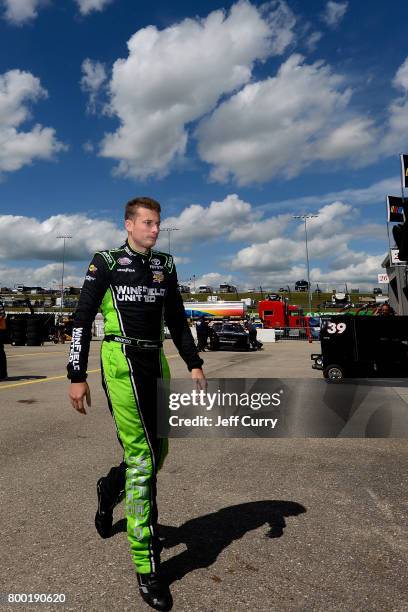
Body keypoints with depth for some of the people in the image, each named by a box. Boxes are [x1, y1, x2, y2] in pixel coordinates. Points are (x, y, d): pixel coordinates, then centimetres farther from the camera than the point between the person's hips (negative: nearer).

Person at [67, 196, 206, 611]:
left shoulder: (165, 266, 14)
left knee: (157, 451, 12)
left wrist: (194, 364, 7)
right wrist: (77, 377, -5)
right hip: (122, 362, -6)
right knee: (141, 458, -8)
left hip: (156, 363, 6)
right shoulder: (106, 263, 0)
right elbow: (82, 320, -1)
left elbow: (177, 320, 16)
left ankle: (110, 488, 44)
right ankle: (147, 566, 5)